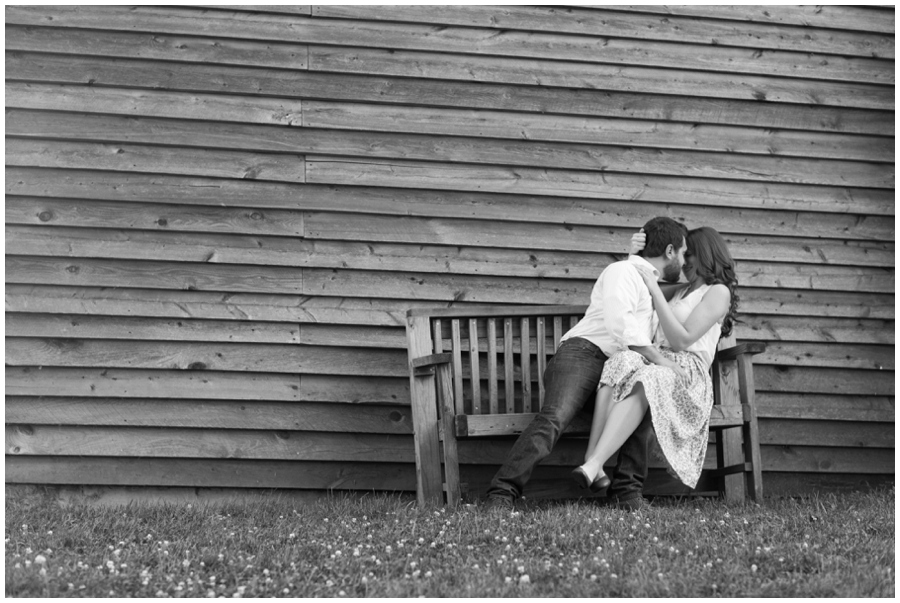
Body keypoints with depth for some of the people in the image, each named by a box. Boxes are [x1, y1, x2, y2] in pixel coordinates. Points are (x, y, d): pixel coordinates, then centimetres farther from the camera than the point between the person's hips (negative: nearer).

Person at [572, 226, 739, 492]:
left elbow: (682, 340, -4)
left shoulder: (718, 292, 9)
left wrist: (656, 292, -6)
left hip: (687, 370, -6)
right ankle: (592, 466, -48)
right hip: (657, 361, 6)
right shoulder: (681, 291, 35)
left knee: (643, 383, -39)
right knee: (620, 364, -31)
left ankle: (593, 465, -55)